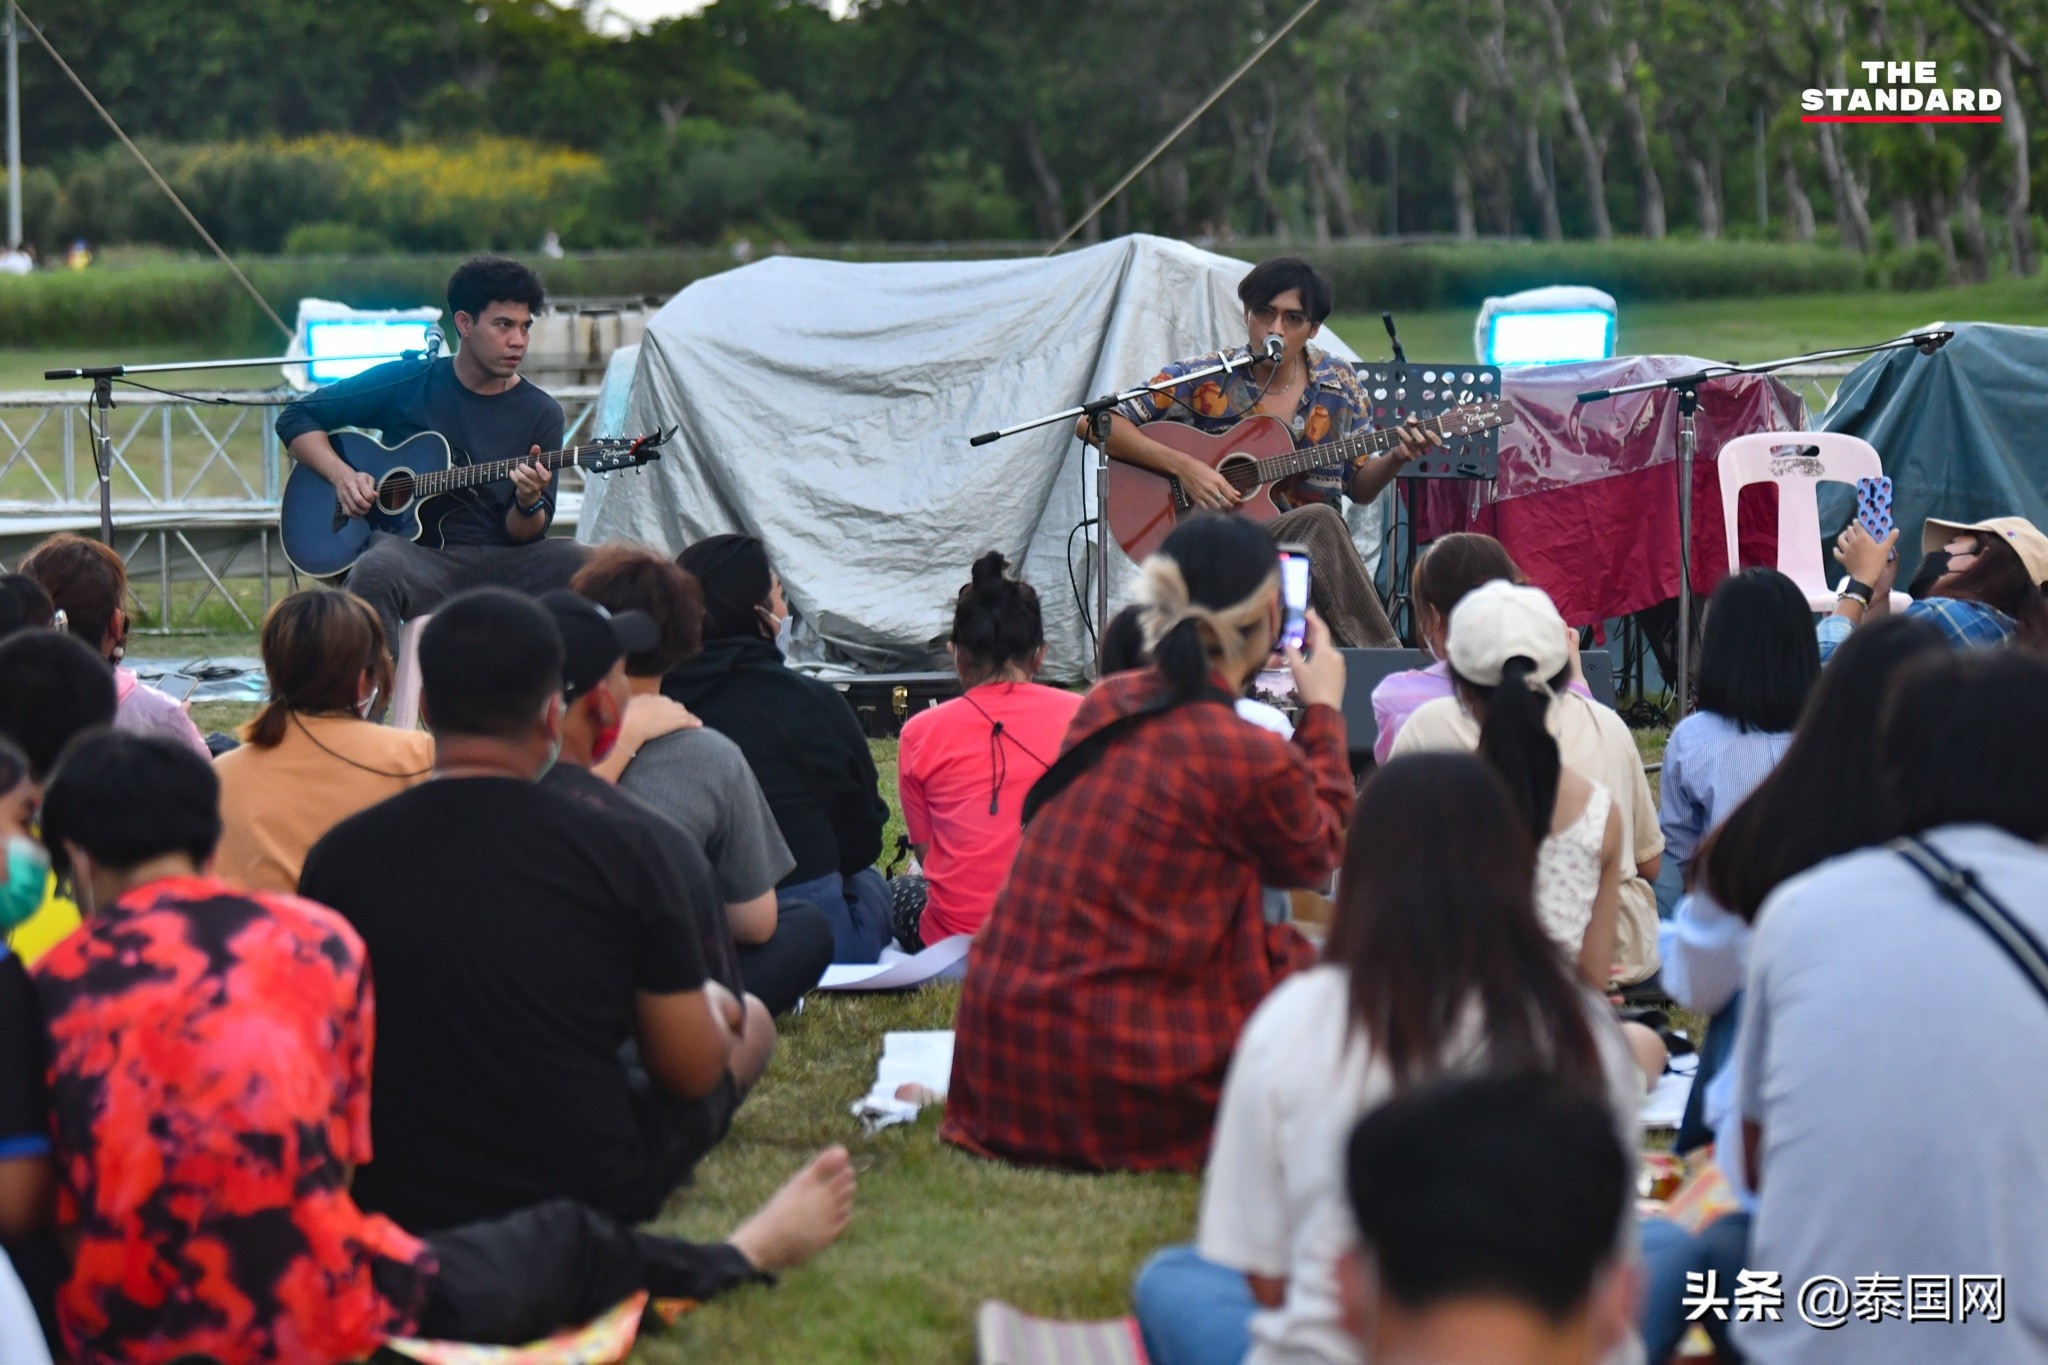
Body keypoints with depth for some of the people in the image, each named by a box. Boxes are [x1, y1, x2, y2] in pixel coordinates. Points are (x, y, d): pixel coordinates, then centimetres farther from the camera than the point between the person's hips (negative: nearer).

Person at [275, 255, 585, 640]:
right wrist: (342, 475, -6)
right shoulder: (407, 384, 5)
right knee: (378, 570, -38)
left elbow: (523, 536, 6)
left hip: (500, 565, 2)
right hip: (417, 556, -2)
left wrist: (530, 503, -18)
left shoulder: (542, 414, 7)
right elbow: (297, 418, 11)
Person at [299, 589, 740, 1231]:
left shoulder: (338, 858, -8)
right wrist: (712, 1008, 18)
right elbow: (694, 1072, -6)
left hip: (395, 1199, 3)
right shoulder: (621, 852, -13)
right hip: (591, 1195, -2)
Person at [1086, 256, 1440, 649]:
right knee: (1320, 521, -32)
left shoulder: (1337, 385, 9)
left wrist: (1397, 458, -5)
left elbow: (1359, 489, 16)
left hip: (1316, 555, 3)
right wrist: (1182, 466, -17)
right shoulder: (1202, 380, -3)